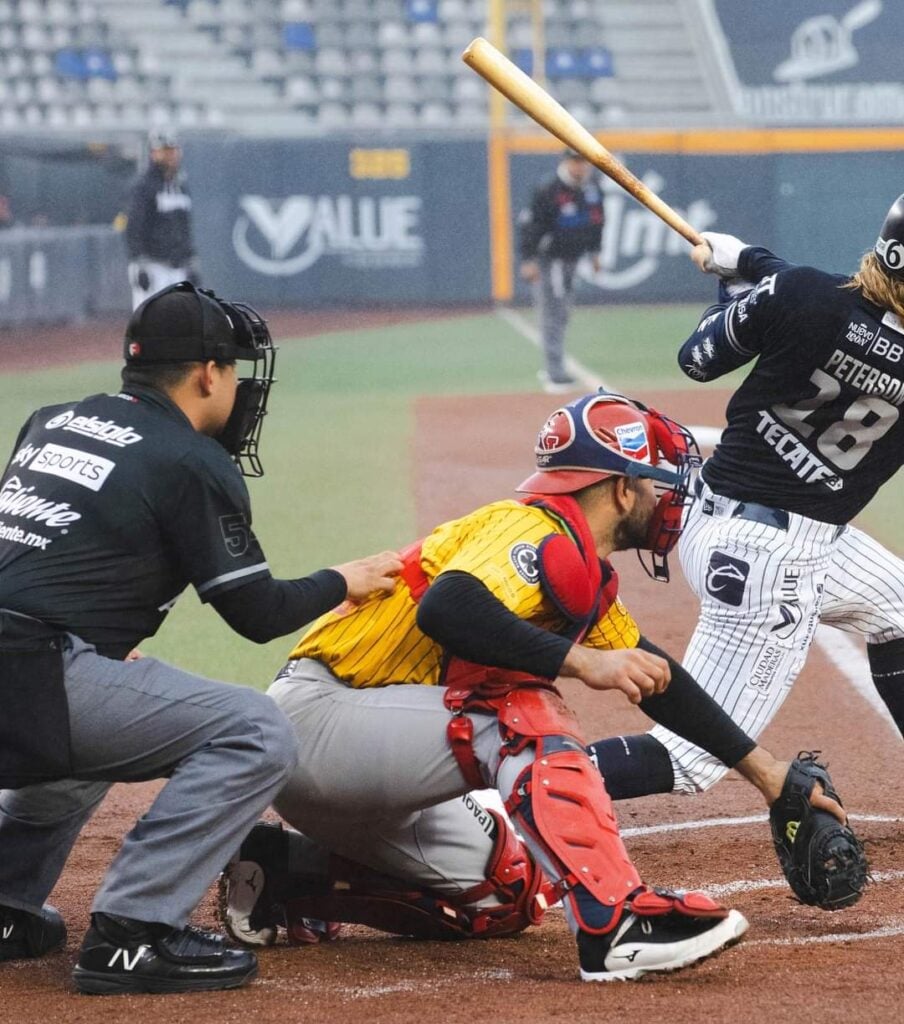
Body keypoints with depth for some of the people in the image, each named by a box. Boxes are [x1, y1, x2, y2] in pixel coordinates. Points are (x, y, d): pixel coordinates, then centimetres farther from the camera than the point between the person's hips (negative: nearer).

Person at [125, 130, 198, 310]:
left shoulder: (181, 186, 15)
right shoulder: (144, 187, -8)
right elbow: (133, 229, -14)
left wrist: (192, 266, 18)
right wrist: (139, 267, -20)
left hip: (178, 268, 7)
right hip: (152, 266, -7)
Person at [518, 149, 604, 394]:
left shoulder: (592, 190, 4)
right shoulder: (548, 192, -19)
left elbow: (595, 221, 19)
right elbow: (529, 224, -17)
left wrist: (594, 252, 21)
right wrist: (528, 261, -20)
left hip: (571, 261, 8)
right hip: (548, 260, -8)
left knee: (561, 316, 14)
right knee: (552, 315, -9)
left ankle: (552, 369, 25)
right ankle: (556, 374, -10)